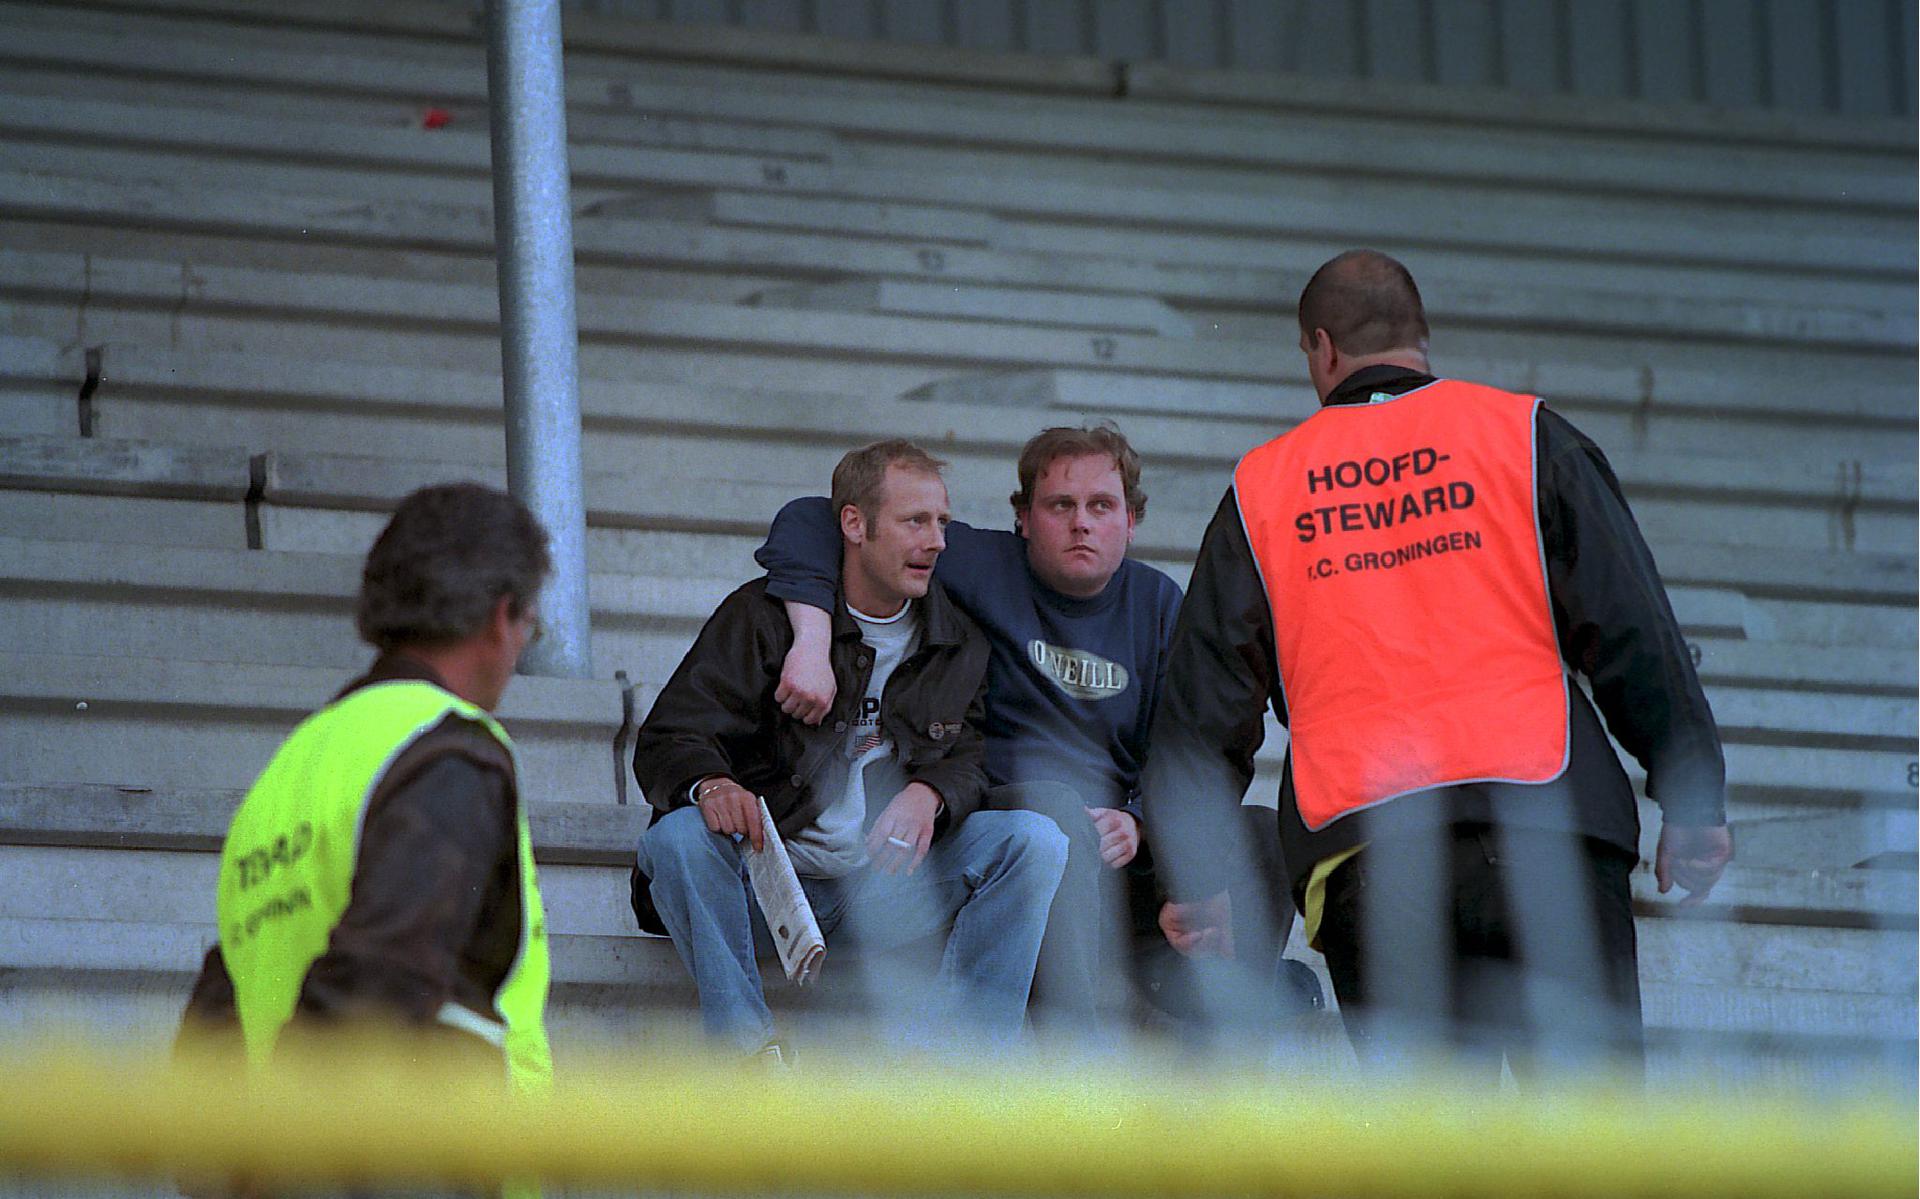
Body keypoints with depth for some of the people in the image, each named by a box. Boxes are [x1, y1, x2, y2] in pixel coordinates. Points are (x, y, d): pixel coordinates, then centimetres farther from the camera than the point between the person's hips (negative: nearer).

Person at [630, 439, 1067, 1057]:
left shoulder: (960, 640, 13)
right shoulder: (761, 616, 1)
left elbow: (978, 756, 10)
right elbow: (666, 742, -4)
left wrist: (931, 793, -15)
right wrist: (708, 784, -29)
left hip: (886, 888, 3)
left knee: (1035, 839, -20)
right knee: (676, 838, -33)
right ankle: (751, 1048, -37)